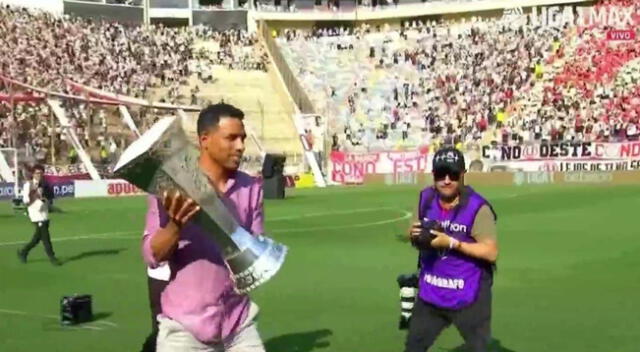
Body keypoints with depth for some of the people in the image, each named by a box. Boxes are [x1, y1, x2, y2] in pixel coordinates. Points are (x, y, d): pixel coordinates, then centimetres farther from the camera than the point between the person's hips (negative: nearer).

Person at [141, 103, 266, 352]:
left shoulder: (251, 188, 3)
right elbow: (152, 255, -8)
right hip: (185, 327, -3)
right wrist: (176, 225, -26)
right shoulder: (173, 187, -7)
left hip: (239, 323, 3)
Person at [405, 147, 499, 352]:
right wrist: (415, 236, -11)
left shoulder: (477, 207, -19)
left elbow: (491, 252, -23)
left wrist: (452, 243, -28)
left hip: (468, 296, -6)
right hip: (430, 292, 6)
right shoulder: (426, 199, 0)